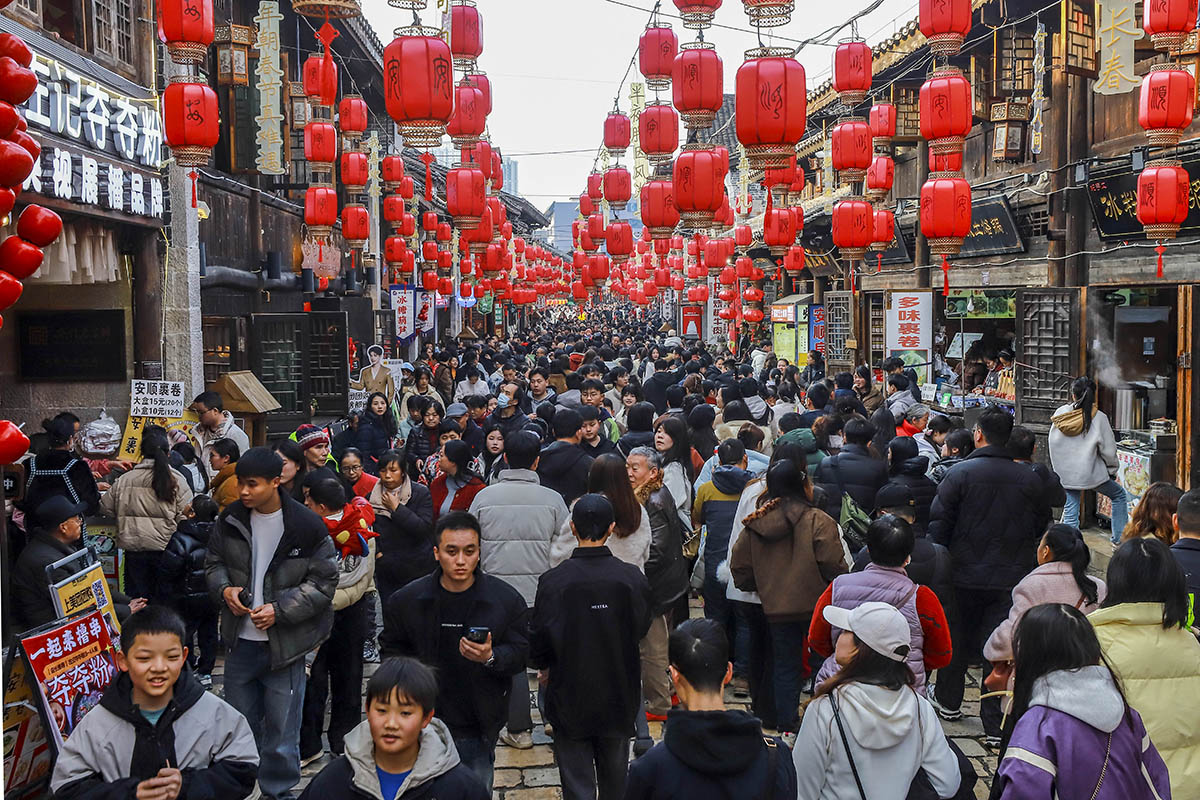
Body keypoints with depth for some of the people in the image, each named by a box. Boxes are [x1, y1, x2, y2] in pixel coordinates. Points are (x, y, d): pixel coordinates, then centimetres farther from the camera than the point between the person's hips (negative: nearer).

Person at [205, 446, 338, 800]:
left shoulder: (307, 527, -14)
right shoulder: (230, 519, -1)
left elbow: (323, 582, -10)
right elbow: (214, 561, 13)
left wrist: (279, 610, -17)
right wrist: (224, 588, -8)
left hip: (284, 645, -4)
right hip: (240, 641, 4)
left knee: (281, 728, 6)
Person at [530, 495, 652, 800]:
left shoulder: (553, 582, -18)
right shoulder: (633, 578, -12)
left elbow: (538, 646, -11)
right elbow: (641, 630, 2)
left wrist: (545, 666, 10)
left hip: (570, 698, -2)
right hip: (619, 698, 2)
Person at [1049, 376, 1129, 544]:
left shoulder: (1060, 413, -4)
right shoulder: (1099, 418, -12)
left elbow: (1053, 443, 5)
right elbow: (1108, 449, -8)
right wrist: (1112, 470, 9)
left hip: (1064, 473, 3)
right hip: (1091, 473, -3)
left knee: (1070, 515, 8)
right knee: (1119, 496, 22)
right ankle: (1119, 539, 23)